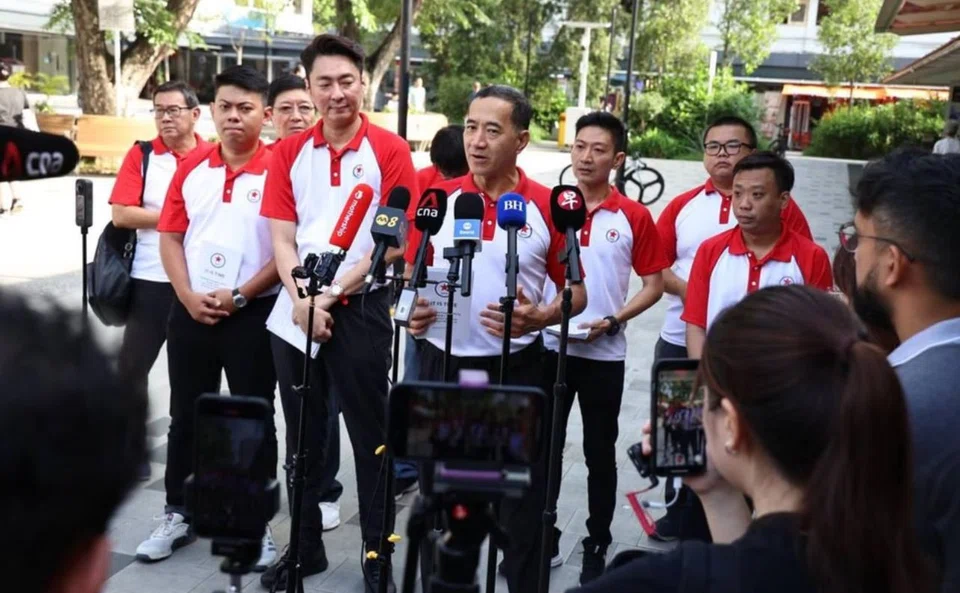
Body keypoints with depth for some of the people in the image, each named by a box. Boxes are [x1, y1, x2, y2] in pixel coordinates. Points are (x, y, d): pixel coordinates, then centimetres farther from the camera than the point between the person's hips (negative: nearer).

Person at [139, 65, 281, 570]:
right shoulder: (191, 166, 7)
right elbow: (170, 236, 7)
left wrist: (239, 296, -14)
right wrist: (188, 296, -7)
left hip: (254, 314, -4)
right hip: (191, 311, 4)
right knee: (185, 416, 13)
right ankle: (178, 516, 28)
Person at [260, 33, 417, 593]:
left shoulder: (390, 150, -5)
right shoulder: (289, 152, 6)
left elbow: (394, 242, -9)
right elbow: (282, 238, 3)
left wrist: (331, 295, -12)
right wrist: (302, 299, -12)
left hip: (361, 309, -4)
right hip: (296, 312, 4)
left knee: (371, 435, 5)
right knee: (303, 435, 13)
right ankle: (307, 546, 28)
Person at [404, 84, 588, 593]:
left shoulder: (548, 208, -4)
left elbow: (576, 292, 1)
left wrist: (541, 317, -19)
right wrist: (412, 309, -13)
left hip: (516, 370, -2)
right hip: (443, 365, 2)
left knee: (523, 491, 6)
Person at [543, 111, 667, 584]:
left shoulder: (635, 217, -4)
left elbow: (653, 285, 0)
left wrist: (612, 321, -12)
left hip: (604, 354, -2)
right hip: (550, 347, 2)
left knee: (600, 453, 9)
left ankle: (597, 546, 24)